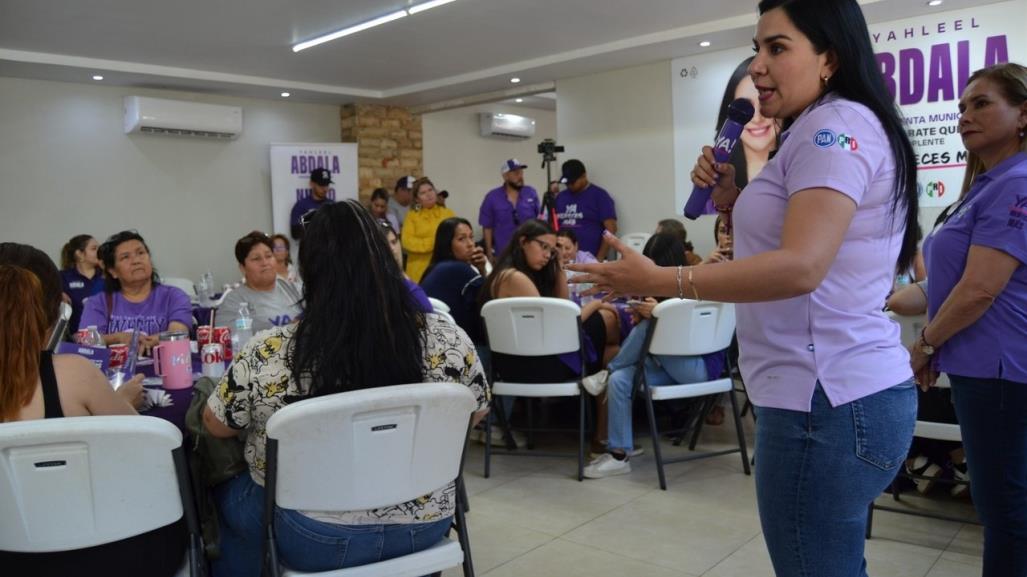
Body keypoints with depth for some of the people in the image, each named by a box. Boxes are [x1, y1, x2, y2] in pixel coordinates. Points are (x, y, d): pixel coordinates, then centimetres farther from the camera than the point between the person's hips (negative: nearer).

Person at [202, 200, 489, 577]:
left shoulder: (268, 354, -21)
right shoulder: (449, 340, -16)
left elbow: (215, 425, -4)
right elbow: (476, 412, 2)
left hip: (313, 538, -3)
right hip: (423, 525, 4)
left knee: (227, 494, 28)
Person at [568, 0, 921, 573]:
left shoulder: (836, 124, -14)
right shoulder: (824, 131, 18)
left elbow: (801, 266, -26)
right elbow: (785, 240, 23)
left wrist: (659, 280, -23)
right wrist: (734, 200, 7)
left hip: (827, 400, -11)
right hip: (851, 392, 11)